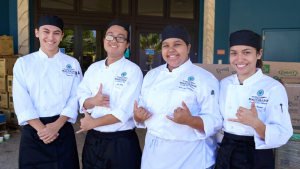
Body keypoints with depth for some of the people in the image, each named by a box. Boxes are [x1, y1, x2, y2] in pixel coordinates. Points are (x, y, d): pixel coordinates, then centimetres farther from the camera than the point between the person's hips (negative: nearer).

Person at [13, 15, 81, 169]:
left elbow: (75, 98, -2)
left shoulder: (72, 64, 4)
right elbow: (22, 102, -7)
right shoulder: (23, 63, 1)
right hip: (33, 132, -1)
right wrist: (41, 129, -17)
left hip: (63, 130, 1)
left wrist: (57, 125, -15)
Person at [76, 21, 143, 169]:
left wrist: (93, 123, -11)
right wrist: (93, 101, -15)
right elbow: (81, 99, 7)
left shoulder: (133, 71, -9)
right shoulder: (93, 68, 7)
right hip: (93, 140, 4)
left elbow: (124, 112, -16)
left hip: (122, 144, -4)